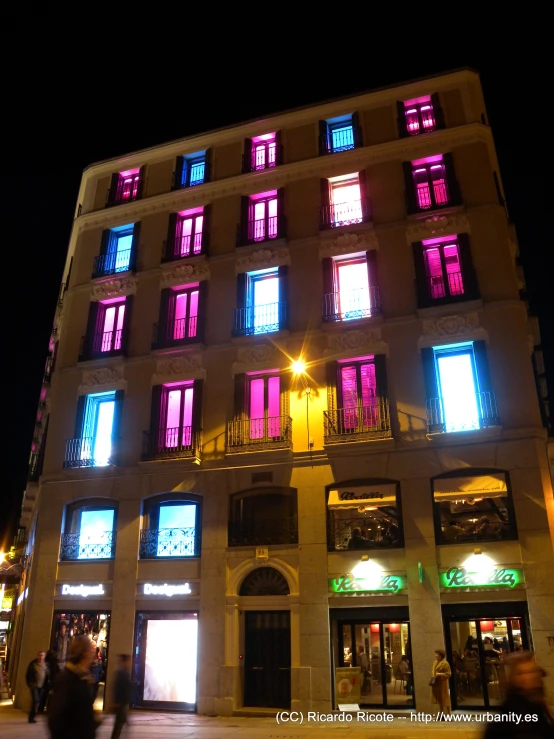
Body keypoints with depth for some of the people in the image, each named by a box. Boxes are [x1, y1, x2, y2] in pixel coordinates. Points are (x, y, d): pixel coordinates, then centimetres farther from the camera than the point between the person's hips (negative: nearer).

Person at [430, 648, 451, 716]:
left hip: (442, 683, -7)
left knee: (445, 699, -3)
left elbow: (448, 674, -12)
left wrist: (440, 674, -20)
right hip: (435, 683, 7)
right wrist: (433, 676, 4)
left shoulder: (445, 663, -11)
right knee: (439, 700, 13)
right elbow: (433, 671, 22)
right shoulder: (435, 662, 13)